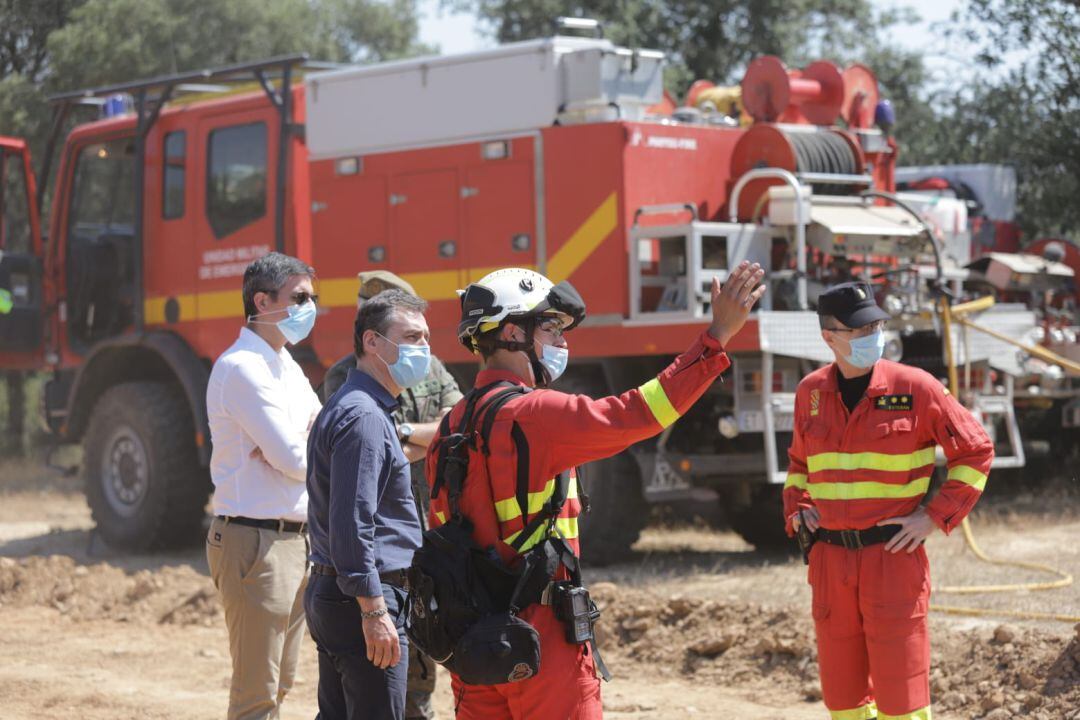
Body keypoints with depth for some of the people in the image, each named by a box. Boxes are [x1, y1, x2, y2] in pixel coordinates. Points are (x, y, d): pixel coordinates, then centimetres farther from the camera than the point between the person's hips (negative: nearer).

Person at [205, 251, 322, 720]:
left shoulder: (287, 366, 16)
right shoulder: (243, 368, -14)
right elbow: (294, 460, -19)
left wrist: (294, 449, -8)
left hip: (294, 538, 10)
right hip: (256, 539, -10)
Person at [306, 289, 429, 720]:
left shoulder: (347, 406, 17)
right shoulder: (364, 416, -17)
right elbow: (353, 525, -23)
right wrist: (374, 611, -23)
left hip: (329, 595, 11)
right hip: (361, 601, -11)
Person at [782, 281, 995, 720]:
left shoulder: (914, 387, -6)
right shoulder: (811, 392, 7)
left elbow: (976, 450, -1)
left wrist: (935, 517, -8)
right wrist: (797, 508, 7)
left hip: (893, 556, -4)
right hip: (830, 559, 4)